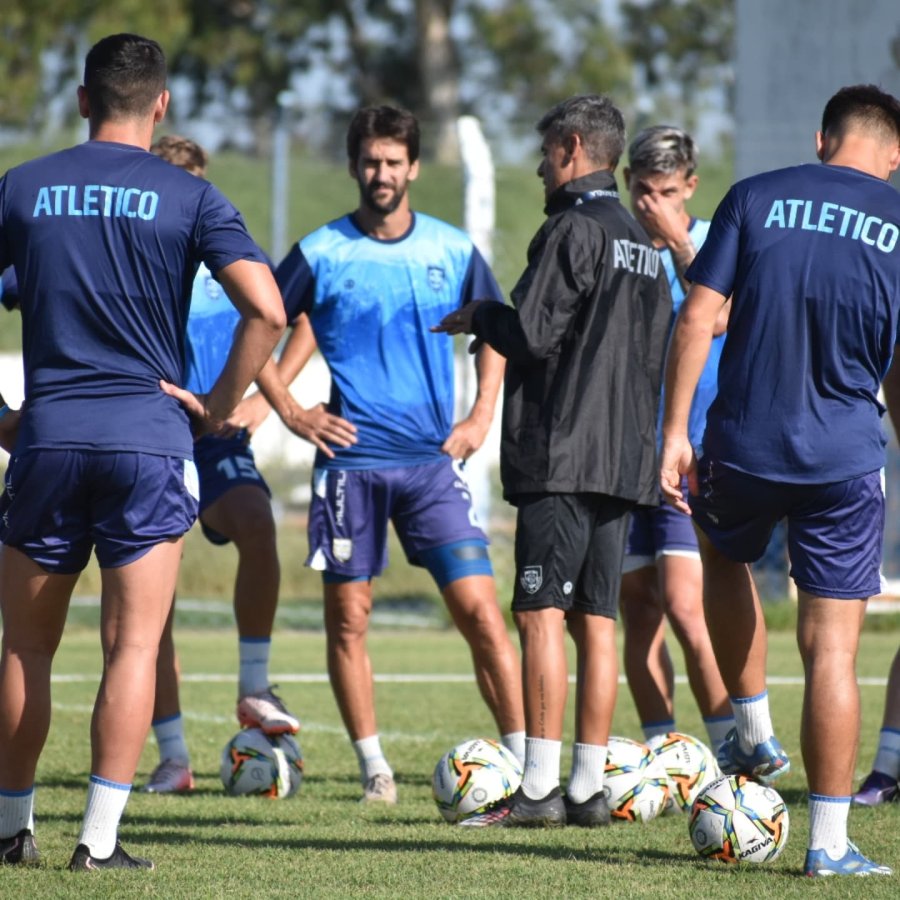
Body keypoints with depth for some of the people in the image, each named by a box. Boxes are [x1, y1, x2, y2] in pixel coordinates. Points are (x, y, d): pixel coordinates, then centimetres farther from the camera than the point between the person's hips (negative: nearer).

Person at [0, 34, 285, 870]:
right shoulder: (187, 197, -1)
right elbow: (266, 309, -10)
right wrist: (219, 404, 0)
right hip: (149, 436, -2)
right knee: (133, 647, 0)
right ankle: (99, 838, -5)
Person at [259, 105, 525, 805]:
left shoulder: (453, 250, 5)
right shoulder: (321, 253, 0)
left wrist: (482, 414, 8)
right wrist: (289, 408, -4)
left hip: (433, 459, 0)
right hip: (350, 461, 0)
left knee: (480, 609, -7)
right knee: (348, 616, 2)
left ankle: (526, 764, -5)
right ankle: (373, 767, 13)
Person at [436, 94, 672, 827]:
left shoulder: (573, 230, -10)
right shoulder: (644, 244, 18)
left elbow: (532, 334, -15)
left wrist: (478, 319, 3)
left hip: (563, 454, -8)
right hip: (626, 456, 8)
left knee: (542, 613, -7)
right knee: (596, 619, 8)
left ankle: (540, 786, -11)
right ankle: (589, 785, 6)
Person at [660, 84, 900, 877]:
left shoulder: (755, 198, 2)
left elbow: (698, 318, -4)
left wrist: (675, 432, -1)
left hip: (741, 445, 1)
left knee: (725, 555, 33)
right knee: (832, 647, 1)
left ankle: (754, 736, 34)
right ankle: (829, 842, 0)